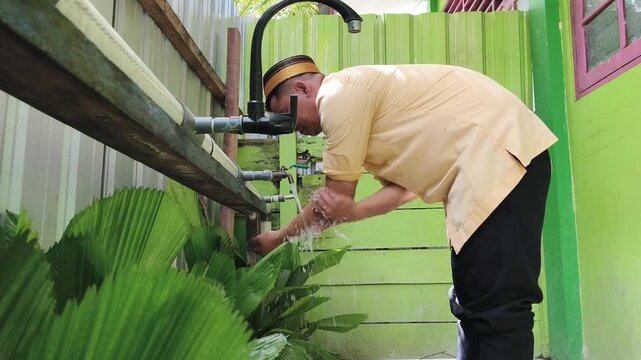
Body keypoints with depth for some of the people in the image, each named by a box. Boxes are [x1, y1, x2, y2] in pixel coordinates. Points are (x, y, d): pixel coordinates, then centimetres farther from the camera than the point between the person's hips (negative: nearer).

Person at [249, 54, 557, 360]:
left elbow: (335, 197, -6)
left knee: (498, 305, -10)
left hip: (501, 153, -11)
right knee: (473, 300, 14)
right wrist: (352, 212, -6)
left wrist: (280, 238, 8)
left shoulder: (339, 94, -10)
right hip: (486, 161, 11)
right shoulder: (360, 98, 20)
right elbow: (402, 187, 11)